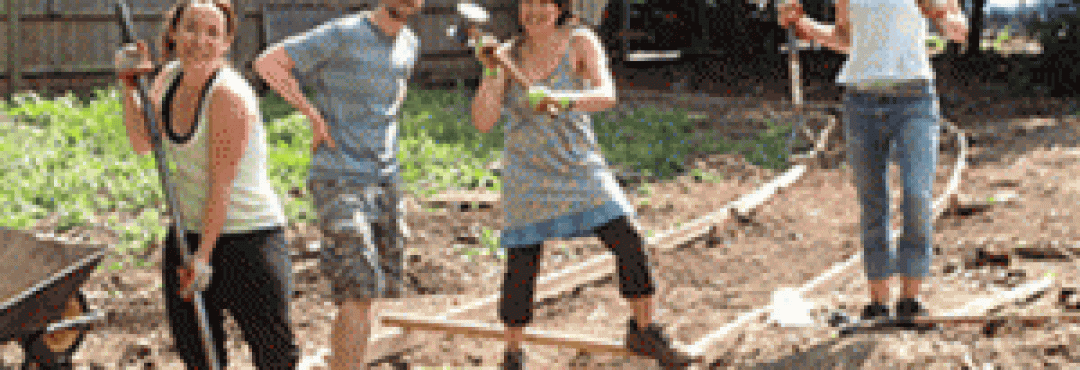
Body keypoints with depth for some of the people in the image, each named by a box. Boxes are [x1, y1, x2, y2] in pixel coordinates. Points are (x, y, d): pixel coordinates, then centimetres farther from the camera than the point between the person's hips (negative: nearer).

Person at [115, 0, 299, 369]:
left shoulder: (229, 95, -20)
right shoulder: (171, 77, 4)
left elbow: (222, 185, -19)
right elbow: (142, 143, 6)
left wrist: (203, 255, -18)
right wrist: (129, 83, -6)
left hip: (247, 235, -7)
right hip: (188, 233, 7)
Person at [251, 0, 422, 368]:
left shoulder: (409, 44, 11)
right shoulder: (342, 35, -11)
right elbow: (267, 63, -11)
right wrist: (315, 116, -11)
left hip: (386, 181, 7)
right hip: (339, 181, -7)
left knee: (365, 295, 9)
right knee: (359, 292, -15)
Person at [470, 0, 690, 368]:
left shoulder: (581, 42, -7)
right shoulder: (509, 55, -2)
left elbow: (606, 96, -23)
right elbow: (482, 121, -9)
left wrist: (566, 99, -42)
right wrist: (491, 73, -24)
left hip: (580, 168, 0)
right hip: (528, 177, 0)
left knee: (630, 241, -8)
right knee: (520, 268, -2)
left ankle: (644, 331, 14)